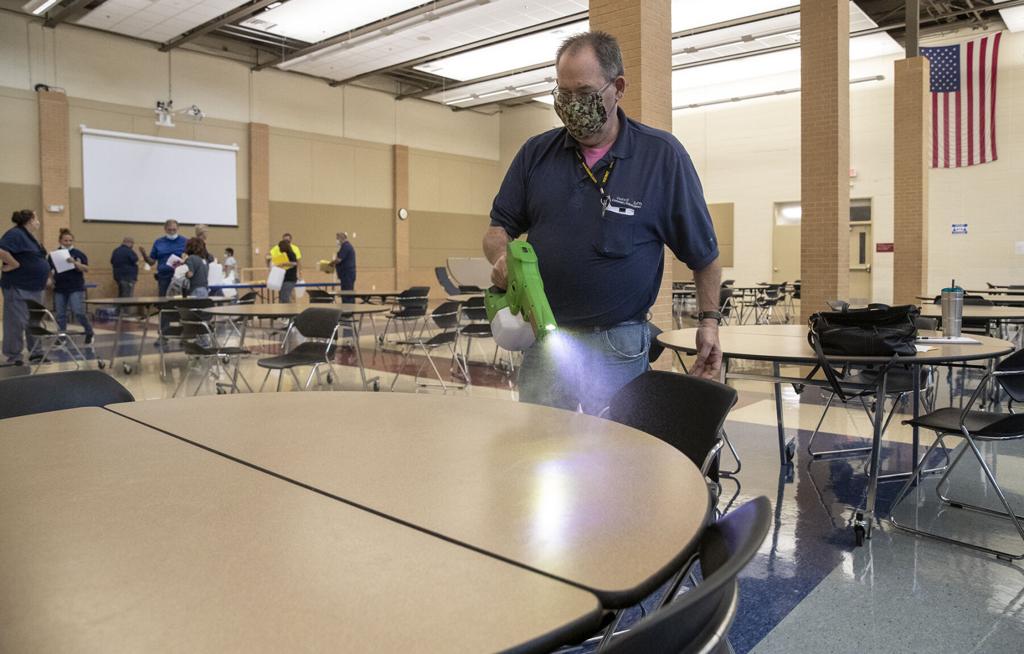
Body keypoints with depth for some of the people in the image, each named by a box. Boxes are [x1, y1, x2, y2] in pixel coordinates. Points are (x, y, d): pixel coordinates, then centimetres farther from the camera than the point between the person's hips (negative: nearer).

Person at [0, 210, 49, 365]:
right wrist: (13, 264, -19)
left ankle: (35, 351, 23)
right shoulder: (15, 234, -14)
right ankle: (13, 356, 4)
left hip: (33, 287, 10)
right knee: (17, 322, -3)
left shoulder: (28, 236, 15)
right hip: (19, 288, -10)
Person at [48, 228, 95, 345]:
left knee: (79, 312, -11)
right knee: (60, 314, 5)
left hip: (76, 288, -3)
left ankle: (89, 333, 7)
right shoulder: (54, 255, 7)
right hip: (59, 288, 3)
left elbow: (86, 269, -8)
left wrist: (74, 263, -23)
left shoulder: (78, 254, 0)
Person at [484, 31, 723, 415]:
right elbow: (498, 229, 8)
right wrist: (502, 257, -14)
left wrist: (709, 320, -1)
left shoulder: (663, 155, -4)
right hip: (544, 339, 3)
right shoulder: (535, 154, 4)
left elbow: (703, 251, 3)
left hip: (619, 347, -2)